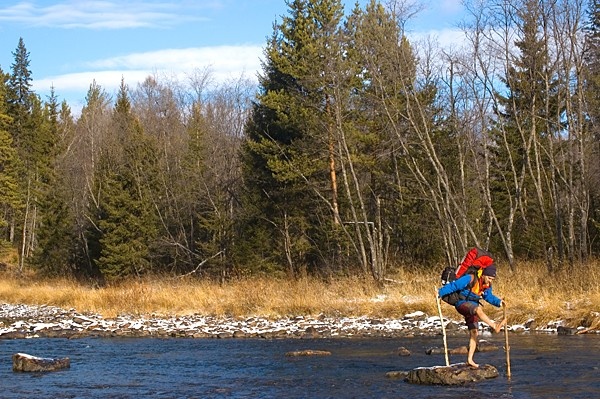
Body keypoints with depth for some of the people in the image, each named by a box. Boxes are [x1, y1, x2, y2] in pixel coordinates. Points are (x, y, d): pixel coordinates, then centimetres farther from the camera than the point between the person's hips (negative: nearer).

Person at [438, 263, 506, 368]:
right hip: (462, 304, -8)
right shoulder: (470, 279, -19)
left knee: (474, 332, 1)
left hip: (472, 308, 8)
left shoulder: (487, 286, 4)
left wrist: (499, 302, 4)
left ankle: (469, 359, 4)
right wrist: (440, 292, -18)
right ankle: (495, 326, -55)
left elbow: (489, 297, 21)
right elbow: (454, 286, -18)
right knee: (478, 309, -37)